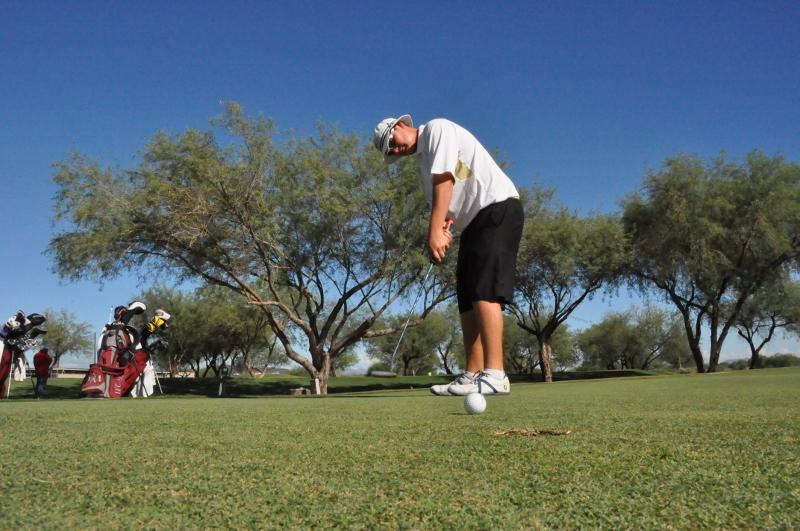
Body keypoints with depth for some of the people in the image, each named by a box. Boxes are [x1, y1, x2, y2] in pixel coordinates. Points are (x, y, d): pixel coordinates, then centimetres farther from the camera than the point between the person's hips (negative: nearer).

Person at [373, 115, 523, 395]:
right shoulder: (422, 162, 22)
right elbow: (438, 202, 14)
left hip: (497, 207, -10)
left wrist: (435, 230, -21)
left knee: (484, 289, -19)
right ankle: (473, 375, 2)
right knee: (467, 297, 3)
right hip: (475, 220, 10)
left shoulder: (437, 128, -3)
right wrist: (443, 228, -8)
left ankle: (494, 375, -23)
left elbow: (444, 180, -15)